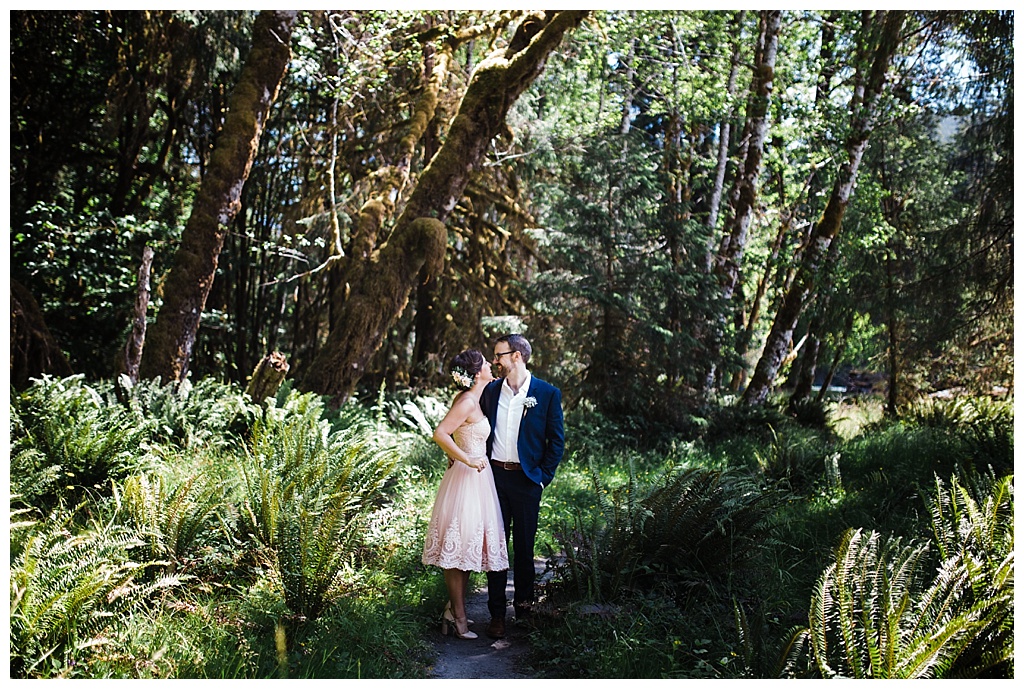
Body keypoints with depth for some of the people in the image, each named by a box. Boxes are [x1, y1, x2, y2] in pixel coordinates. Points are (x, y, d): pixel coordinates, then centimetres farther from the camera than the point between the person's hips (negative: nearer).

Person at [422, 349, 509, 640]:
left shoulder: (472, 399, 11)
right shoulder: (467, 401, -17)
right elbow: (440, 433, -26)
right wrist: (467, 460, -22)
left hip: (477, 480, 10)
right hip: (466, 480, -10)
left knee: (467, 548, 14)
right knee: (459, 548, -2)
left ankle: (454, 610, 24)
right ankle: (458, 617, 7)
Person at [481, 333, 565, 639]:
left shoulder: (547, 393, -3)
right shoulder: (490, 390, 7)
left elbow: (557, 439, -1)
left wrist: (543, 475, -5)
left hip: (526, 479, -2)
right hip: (493, 476, 3)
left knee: (524, 546, 10)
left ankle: (523, 603, 28)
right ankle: (497, 612, 12)